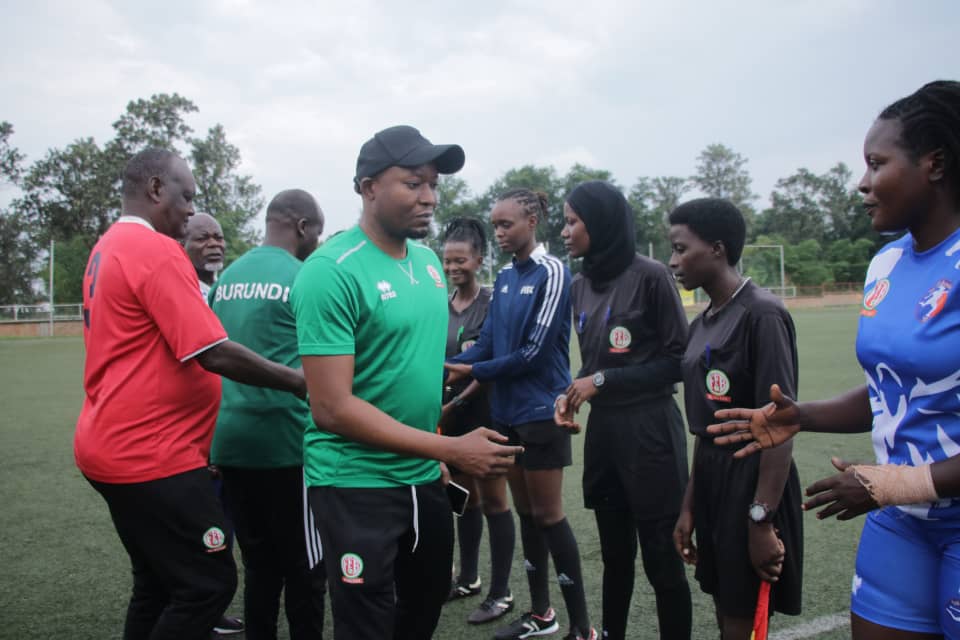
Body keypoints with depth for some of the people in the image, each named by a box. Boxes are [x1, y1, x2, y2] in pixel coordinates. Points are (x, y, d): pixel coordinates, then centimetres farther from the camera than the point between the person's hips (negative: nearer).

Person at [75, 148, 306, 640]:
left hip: (114, 448, 10)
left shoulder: (107, 250, 14)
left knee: (157, 583, 18)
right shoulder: (157, 251, -16)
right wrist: (296, 380, -13)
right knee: (208, 583, -1)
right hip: (151, 455, -10)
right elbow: (214, 353, -23)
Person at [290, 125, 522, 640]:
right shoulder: (332, 271, -20)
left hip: (424, 478, 8)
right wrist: (451, 449, -22)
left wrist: (443, 459, 13)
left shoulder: (428, 262, 5)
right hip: (356, 485, -7)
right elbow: (333, 408, -23)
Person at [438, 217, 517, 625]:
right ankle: (468, 578, 32)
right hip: (451, 415, 6)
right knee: (464, 497, 17)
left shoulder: (492, 303, -9)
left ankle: (500, 593, 14)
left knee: (493, 500, 3)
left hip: (483, 412, -6)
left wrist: (457, 401, -19)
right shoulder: (441, 305, 6)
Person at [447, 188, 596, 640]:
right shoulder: (504, 278, 9)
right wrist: (447, 365, -10)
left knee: (548, 515, 0)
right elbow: (487, 343, 6)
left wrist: (475, 372, -11)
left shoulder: (552, 273, -13)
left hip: (540, 413, -7)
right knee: (525, 513, 15)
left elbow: (535, 352, -18)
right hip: (506, 412, 7)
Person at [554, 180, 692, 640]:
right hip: (602, 428, 6)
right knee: (615, 553, 17)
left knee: (661, 557, 4)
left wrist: (604, 381, -12)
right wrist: (571, 394, -2)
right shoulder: (580, 285, 8)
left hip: (649, 429, -6)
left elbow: (679, 359, -10)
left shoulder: (649, 275, -11)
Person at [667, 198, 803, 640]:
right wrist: (689, 506, 13)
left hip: (753, 481, -8)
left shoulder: (761, 314, -14)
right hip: (711, 478, 8)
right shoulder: (701, 324, 10)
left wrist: (762, 519, -19)